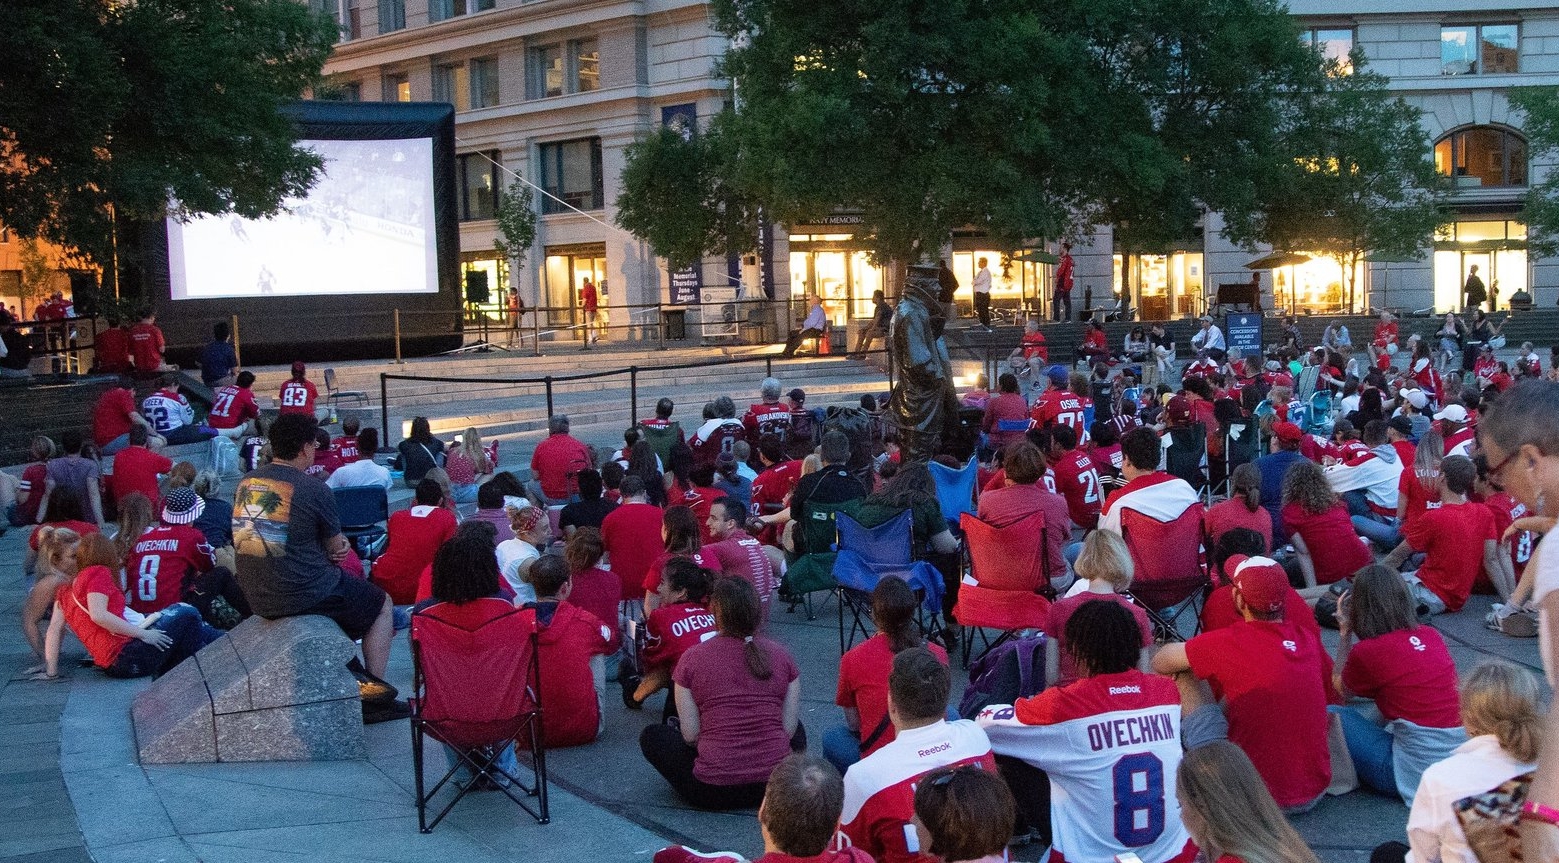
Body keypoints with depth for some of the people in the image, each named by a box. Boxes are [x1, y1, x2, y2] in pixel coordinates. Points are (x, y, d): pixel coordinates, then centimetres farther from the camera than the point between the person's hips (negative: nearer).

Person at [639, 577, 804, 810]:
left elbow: (690, 735, -4)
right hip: (777, 785, 2)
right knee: (797, 731, 35)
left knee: (652, 736, 23)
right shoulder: (781, 655, 0)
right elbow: (788, 728, 1)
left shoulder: (692, 658, -6)